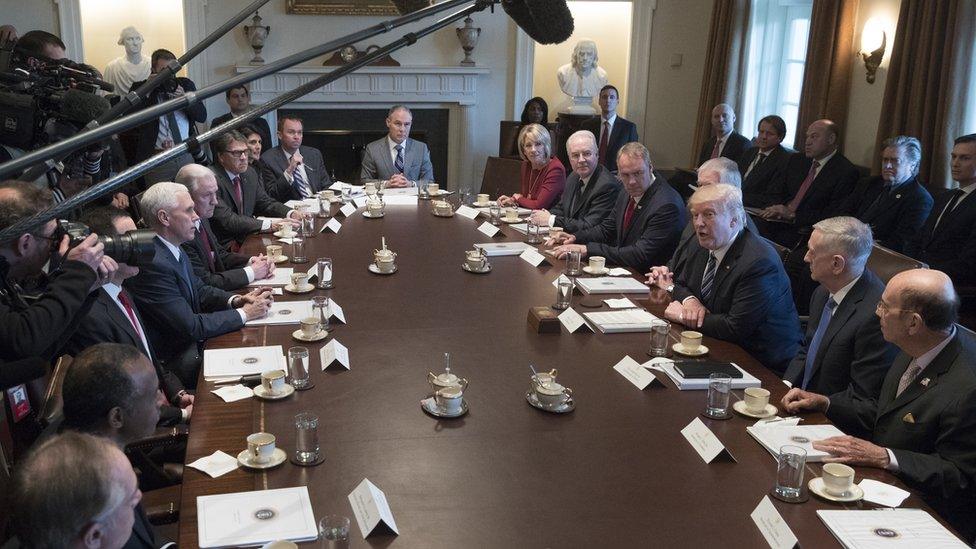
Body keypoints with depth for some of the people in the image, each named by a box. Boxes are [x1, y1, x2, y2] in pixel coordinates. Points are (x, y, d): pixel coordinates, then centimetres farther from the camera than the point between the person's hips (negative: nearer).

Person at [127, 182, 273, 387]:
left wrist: (237, 300, -3)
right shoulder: (153, 264, -26)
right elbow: (190, 327, -24)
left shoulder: (175, 250, 3)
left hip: (193, 341, 9)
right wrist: (244, 313, -15)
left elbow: (200, 290, 15)